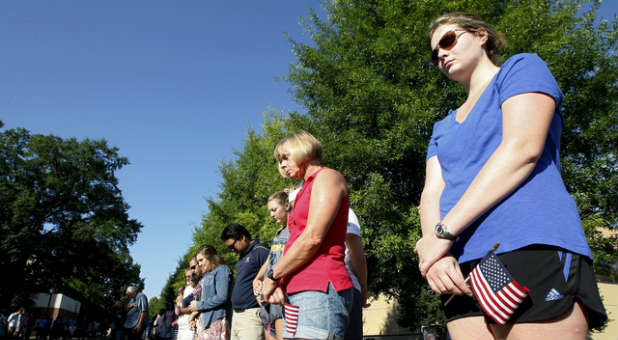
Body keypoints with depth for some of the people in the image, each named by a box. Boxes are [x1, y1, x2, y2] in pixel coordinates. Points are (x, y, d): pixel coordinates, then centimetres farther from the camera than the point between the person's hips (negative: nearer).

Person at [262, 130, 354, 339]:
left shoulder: (327, 177, 0)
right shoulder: (307, 190, 26)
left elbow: (313, 238, -13)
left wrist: (273, 276, -5)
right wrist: (279, 282, 3)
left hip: (319, 290, -9)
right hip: (298, 293, 9)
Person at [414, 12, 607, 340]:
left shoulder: (522, 68, 9)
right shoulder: (443, 128, 25)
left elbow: (523, 149, -9)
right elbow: (432, 192, 10)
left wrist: (444, 231, -12)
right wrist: (433, 246, -12)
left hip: (534, 251, -5)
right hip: (463, 268, 5)